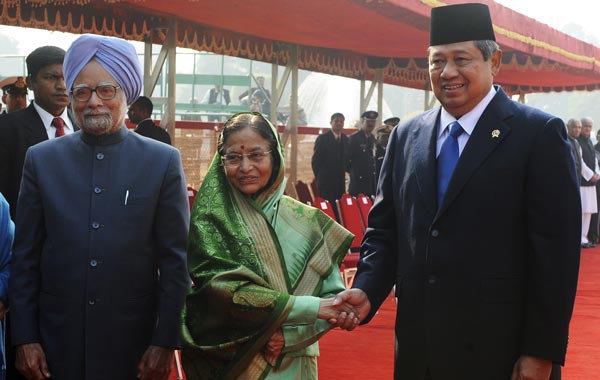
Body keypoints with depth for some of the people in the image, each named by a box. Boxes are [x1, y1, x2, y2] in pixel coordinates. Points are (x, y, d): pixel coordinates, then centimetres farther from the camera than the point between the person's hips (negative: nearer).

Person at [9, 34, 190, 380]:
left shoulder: (164, 161, -2)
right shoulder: (41, 159, 4)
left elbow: (176, 259, -2)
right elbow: (25, 257, 5)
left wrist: (165, 342, -6)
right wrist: (25, 338, 0)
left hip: (134, 340, -1)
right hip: (58, 341, 2)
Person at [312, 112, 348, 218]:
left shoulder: (345, 139, 13)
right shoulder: (322, 138, -3)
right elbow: (315, 161, -3)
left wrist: (342, 175, 8)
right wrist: (320, 177, -2)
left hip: (340, 182, 5)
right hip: (326, 182, -5)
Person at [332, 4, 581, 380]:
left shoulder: (540, 133, -7)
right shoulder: (406, 136, 9)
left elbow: (557, 252, -10)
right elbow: (385, 231, 11)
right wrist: (366, 290, -7)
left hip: (499, 348, -4)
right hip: (418, 346, 5)